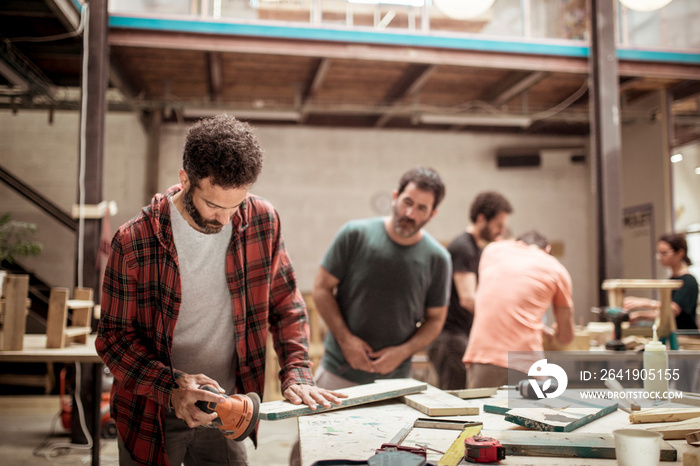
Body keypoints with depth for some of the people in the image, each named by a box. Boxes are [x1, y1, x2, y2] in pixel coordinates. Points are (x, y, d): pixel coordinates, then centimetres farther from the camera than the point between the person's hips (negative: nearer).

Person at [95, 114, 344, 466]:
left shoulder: (263, 222, -9)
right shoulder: (133, 241, -16)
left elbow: (285, 306, 1)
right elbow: (113, 337, -10)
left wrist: (297, 372, -13)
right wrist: (171, 386, -25)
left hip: (223, 410, 2)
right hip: (150, 415, -1)